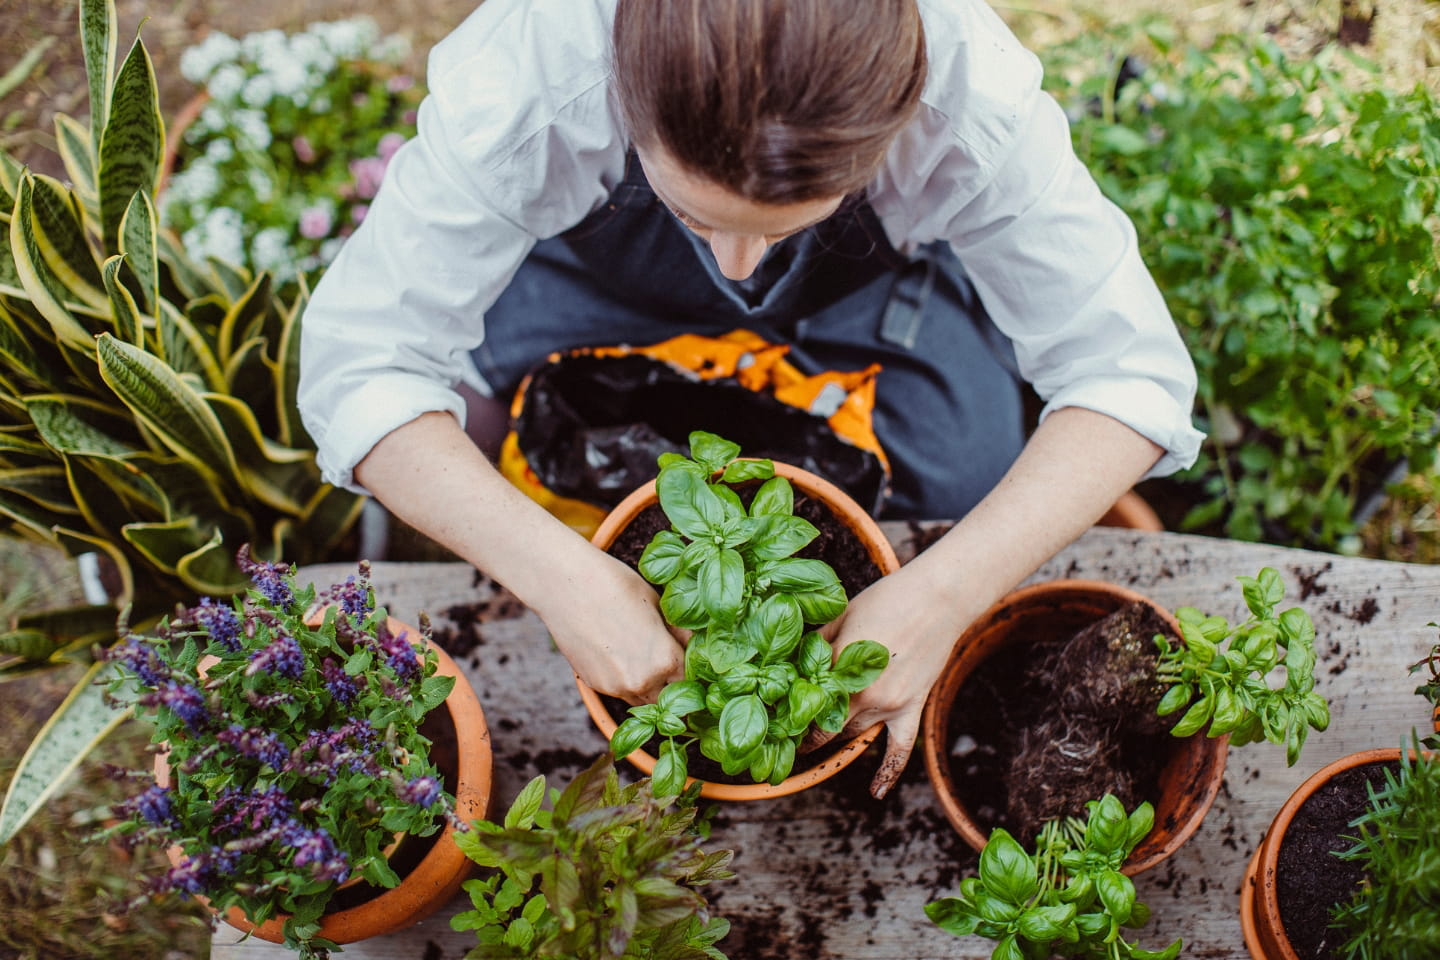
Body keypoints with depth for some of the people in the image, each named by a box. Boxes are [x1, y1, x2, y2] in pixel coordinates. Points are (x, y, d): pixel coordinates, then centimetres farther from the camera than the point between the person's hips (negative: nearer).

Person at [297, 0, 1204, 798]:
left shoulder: (973, 99, -41)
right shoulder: (525, 75, -43)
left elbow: (1130, 371, -33)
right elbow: (359, 365, -37)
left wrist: (942, 596, -46)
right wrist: (565, 576, -50)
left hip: (878, 271, 0)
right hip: (600, 260, 1)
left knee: (967, 482, -15)